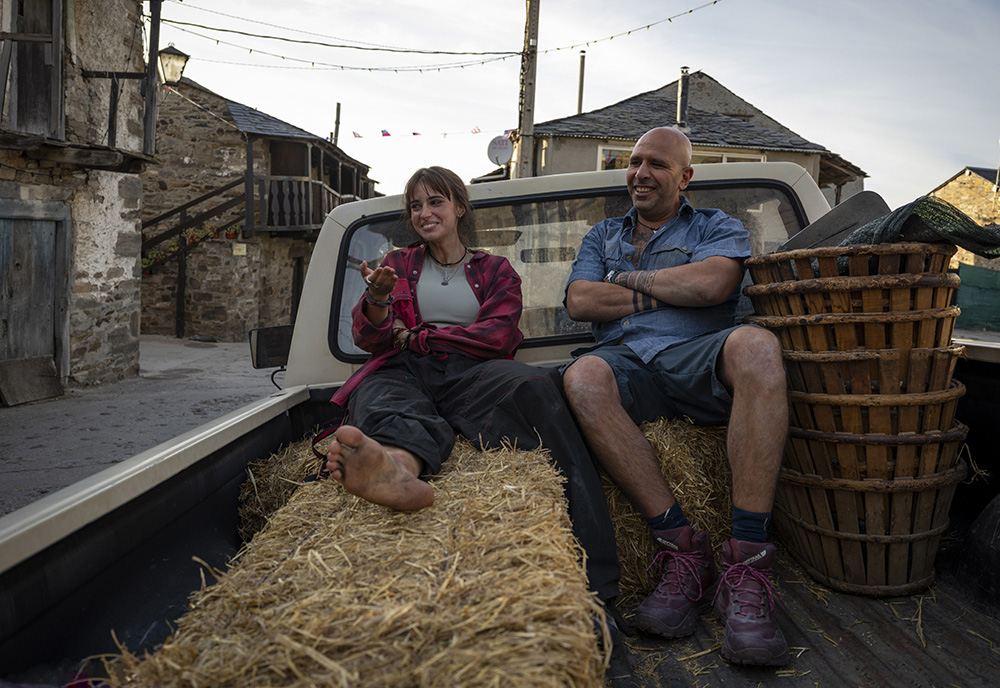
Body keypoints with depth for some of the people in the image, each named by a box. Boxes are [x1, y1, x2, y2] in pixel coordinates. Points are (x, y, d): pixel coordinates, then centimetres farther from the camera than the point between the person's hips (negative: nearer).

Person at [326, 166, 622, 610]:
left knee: (535, 387, -36)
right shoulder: (399, 264, 28)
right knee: (390, 408, -38)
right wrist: (378, 299, -10)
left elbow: (498, 336, 6)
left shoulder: (496, 270, 25)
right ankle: (400, 467, -77)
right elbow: (368, 338, 14)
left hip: (470, 372, -1)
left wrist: (414, 338, 4)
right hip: (405, 373, 2)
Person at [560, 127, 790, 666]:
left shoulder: (716, 227, 20)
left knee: (755, 345, -36)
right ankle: (684, 550, -31)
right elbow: (579, 302, 8)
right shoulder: (603, 236, 28)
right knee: (582, 376, -34)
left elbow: (713, 282, -5)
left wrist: (633, 279, 6)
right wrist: (671, 292, 5)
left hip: (698, 359, -1)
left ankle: (746, 564, -37)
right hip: (627, 363, 2)